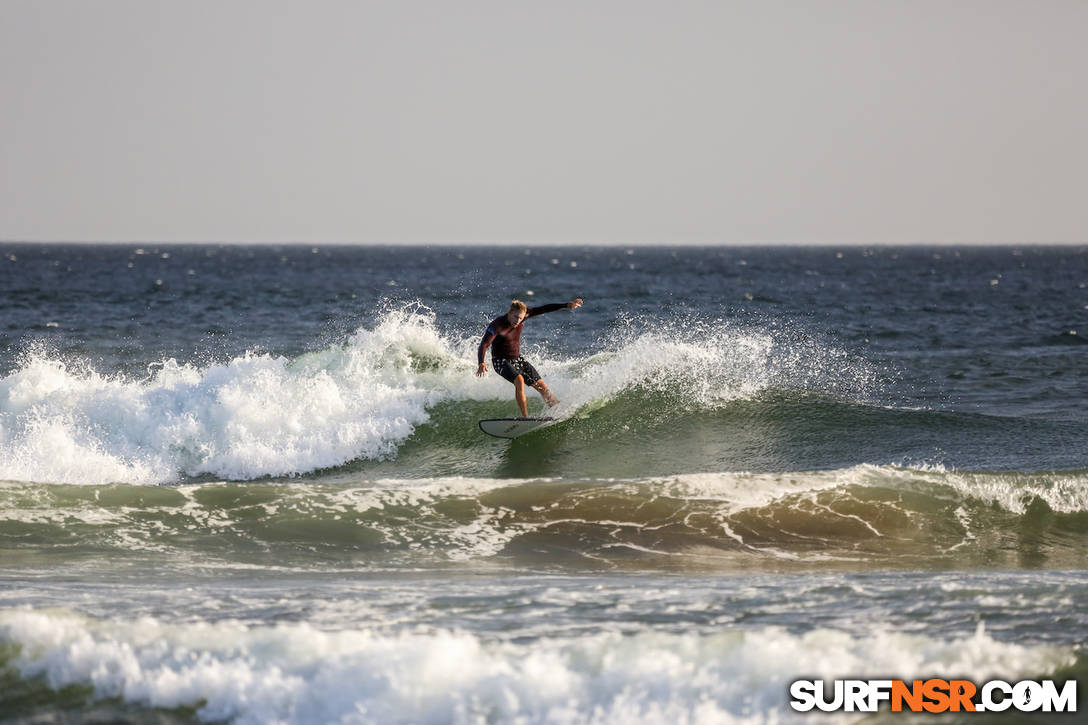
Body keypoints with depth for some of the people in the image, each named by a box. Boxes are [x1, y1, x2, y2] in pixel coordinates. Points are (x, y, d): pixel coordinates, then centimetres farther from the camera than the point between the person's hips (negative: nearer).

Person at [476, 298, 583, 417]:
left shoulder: (522, 314, -9)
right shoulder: (497, 325, -24)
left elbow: (543, 309, -5)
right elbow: (484, 345, -32)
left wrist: (567, 305, -6)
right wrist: (481, 363, -48)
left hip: (517, 359, 6)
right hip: (501, 362, -6)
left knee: (541, 385, 0)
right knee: (519, 380, -32)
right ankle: (525, 417, -32)